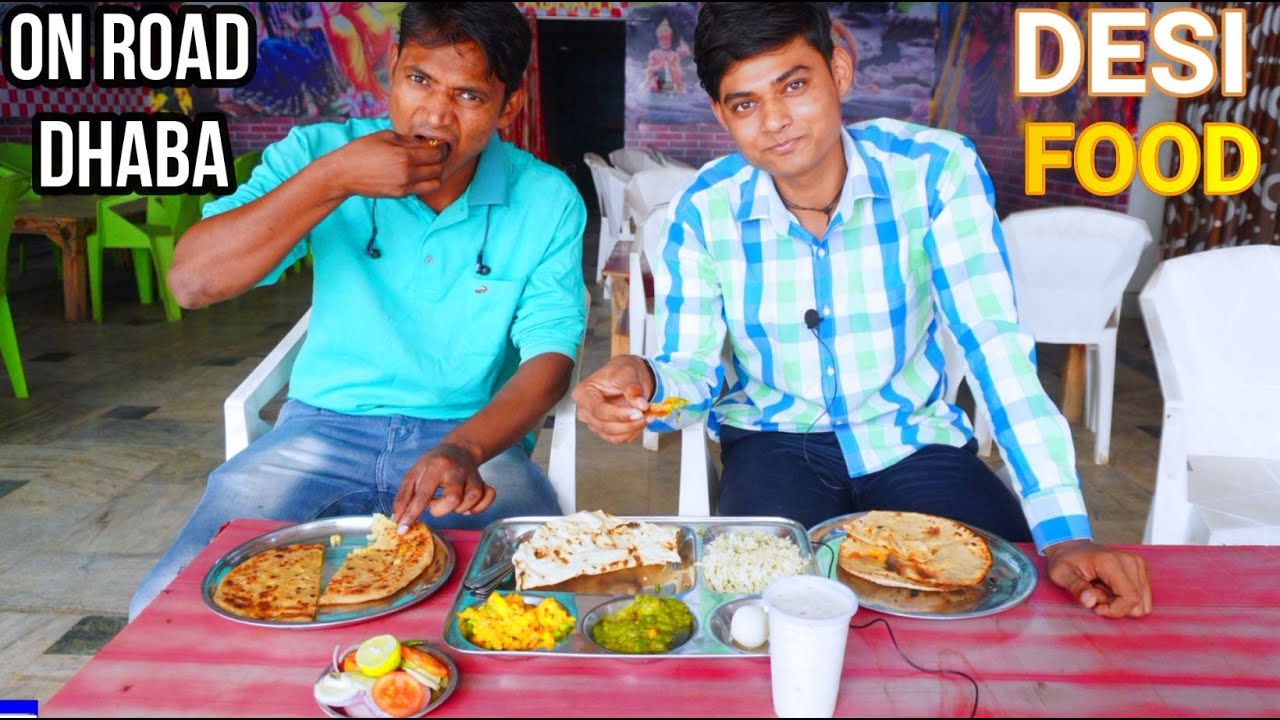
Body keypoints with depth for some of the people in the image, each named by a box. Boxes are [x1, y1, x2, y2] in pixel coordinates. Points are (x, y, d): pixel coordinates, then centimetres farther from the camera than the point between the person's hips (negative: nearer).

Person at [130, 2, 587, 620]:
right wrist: (333, 179, -22)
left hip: (476, 438, -1)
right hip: (326, 426, 1)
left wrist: (465, 448, -30)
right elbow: (190, 282, -12)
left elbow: (549, 358, -10)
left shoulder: (548, 203, -4)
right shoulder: (318, 152, -3)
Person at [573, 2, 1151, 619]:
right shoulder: (702, 211, -12)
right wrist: (648, 383, -35)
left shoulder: (936, 170, -16)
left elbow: (994, 342, -20)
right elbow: (693, 371, -8)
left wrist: (1065, 536, -27)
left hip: (912, 436, 1)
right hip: (774, 441, 0)